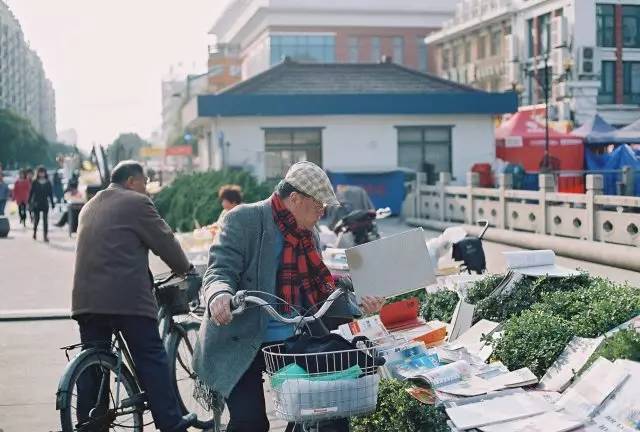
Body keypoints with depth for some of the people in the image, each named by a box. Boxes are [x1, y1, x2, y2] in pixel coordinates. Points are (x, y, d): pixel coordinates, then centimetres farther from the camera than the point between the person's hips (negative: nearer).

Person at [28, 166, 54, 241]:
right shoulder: (35, 182, 1)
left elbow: (50, 193, 6)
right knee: (36, 218, 6)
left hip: (45, 203, 1)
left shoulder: (48, 183, 4)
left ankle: (46, 235, -4)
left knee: (45, 220, -3)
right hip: (36, 203, -1)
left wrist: (52, 203, 5)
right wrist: (29, 202, -3)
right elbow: (31, 193, 1)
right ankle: (34, 231, 30)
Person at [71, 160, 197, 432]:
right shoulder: (137, 203, -2)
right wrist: (184, 268, 16)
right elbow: (164, 241, -1)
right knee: (152, 361, 0)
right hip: (127, 297, -7)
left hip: (86, 297, 7)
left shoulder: (90, 207, 22)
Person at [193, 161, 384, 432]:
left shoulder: (307, 233, 11)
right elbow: (220, 270, -15)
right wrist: (219, 295, -37)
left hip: (292, 340, 7)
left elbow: (319, 290, 15)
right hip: (241, 344, -7)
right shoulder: (244, 220, -10)